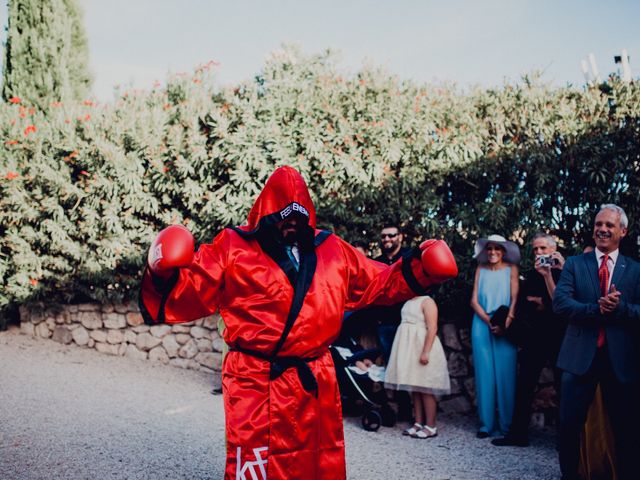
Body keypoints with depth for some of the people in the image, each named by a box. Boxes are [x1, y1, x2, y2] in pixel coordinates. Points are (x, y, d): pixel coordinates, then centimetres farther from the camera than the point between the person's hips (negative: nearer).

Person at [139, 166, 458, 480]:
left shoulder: (331, 250, 11)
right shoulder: (233, 248, -2)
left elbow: (381, 282, 20)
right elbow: (189, 291, -8)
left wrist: (420, 269, 10)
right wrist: (163, 276, -28)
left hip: (315, 383, 5)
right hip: (256, 384, -4)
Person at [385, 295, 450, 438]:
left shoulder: (427, 301, -9)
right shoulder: (409, 302, 15)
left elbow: (432, 328, -16)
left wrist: (426, 352, -23)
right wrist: (404, 351, 17)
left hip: (421, 347, -8)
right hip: (409, 349, 8)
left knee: (425, 388, -5)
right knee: (414, 388, 8)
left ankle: (430, 426, 0)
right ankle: (418, 423, 13)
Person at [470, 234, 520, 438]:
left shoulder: (511, 269, 5)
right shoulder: (481, 269, 11)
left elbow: (515, 299, -2)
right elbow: (474, 300, 5)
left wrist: (506, 323, -17)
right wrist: (488, 321, -9)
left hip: (505, 327, -2)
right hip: (482, 324, 2)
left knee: (505, 373, -3)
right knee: (484, 373, 1)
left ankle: (506, 423, 5)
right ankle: (486, 423, 6)